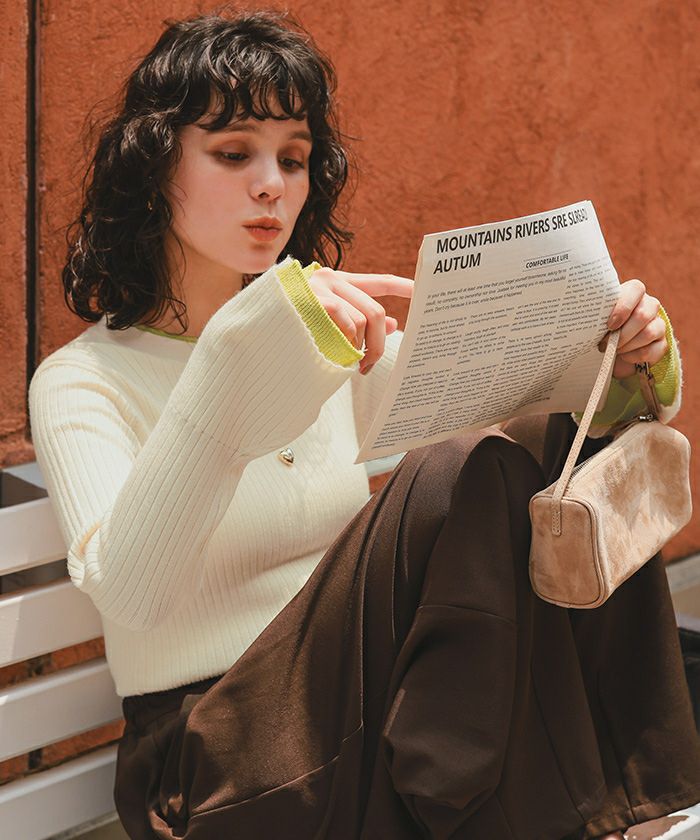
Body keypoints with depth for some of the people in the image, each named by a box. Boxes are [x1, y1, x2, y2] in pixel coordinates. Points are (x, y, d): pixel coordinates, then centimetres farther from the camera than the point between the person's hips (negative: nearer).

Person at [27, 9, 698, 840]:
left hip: (369, 720, 5)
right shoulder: (81, 381, -2)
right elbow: (127, 591, -22)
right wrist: (240, 361, -32)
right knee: (459, 484, -28)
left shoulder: (340, 341, 15)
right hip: (205, 767, -5)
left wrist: (617, 373, -17)